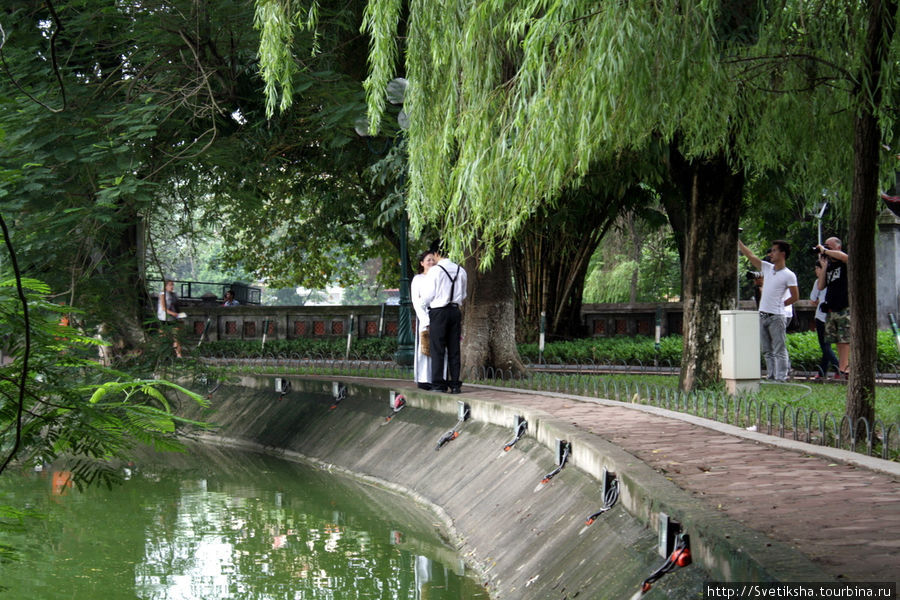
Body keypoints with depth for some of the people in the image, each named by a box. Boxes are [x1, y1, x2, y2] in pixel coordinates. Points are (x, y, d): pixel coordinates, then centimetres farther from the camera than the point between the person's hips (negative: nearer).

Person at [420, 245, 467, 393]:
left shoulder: (435, 271, -9)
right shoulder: (461, 271, 8)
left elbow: (428, 296, -7)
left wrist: (424, 303, 13)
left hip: (438, 311, -5)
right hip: (455, 311, 5)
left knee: (438, 350, -2)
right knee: (454, 349, 6)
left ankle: (438, 384, -4)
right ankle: (455, 384, 5)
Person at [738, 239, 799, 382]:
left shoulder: (789, 275, -6)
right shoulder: (767, 268, 10)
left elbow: (795, 296, -4)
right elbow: (750, 255, 11)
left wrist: (781, 304, 0)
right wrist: (737, 240, 9)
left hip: (776, 316, -7)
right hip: (762, 315, 7)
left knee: (779, 350, -6)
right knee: (767, 350, 10)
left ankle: (781, 377, -5)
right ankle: (771, 376, 16)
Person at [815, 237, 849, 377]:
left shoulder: (843, 263, 0)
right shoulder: (829, 266, 18)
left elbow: (844, 257, -27)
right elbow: (821, 286, 12)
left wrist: (824, 251, -14)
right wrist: (824, 266, 5)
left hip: (845, 308, -7)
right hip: (831, 309, 7)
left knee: (845, 341, -10)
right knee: (838, 342, 5)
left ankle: (842, 370, -15)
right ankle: (845, 369, 7)